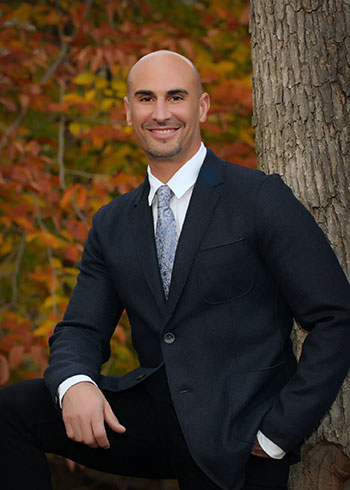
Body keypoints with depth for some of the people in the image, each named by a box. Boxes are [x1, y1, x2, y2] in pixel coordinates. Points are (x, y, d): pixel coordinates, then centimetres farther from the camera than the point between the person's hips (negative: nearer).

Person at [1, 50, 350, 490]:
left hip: (236, 443, -4)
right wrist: (74, 385, -16)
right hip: (153, 416, 4)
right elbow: (81, 330, 8)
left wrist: (278, 433, -13)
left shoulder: (261, 198, -5)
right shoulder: (111, 226, 12)